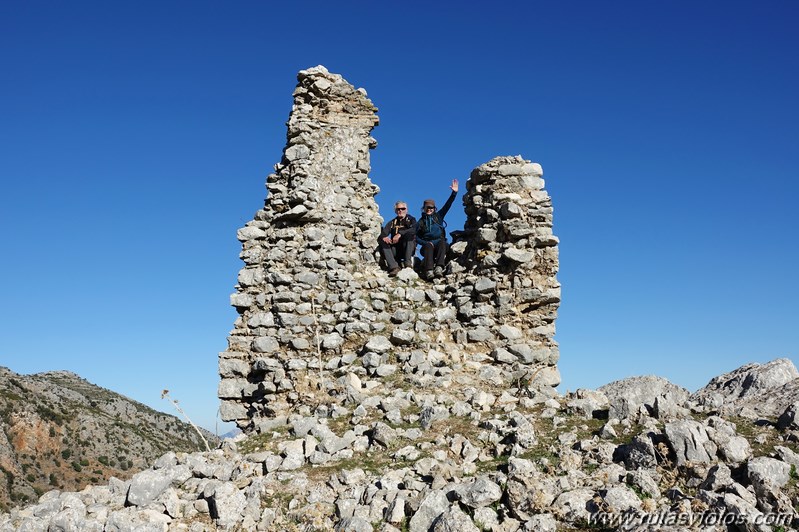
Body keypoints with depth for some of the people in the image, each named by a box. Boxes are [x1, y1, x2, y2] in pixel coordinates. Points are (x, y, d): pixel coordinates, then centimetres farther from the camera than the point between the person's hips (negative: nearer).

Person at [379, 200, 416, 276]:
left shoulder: (411, 220, 13)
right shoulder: (392, 223, 21)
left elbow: (413, 230, -11)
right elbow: (382, 234, 7)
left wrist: (400, 234, -25)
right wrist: (384, 237, -19)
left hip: (408, 248, -3)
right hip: (395, 249, 3)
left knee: (409, 234, -30)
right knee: (383, 242, -24)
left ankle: (408, 264, -35)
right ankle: (394, 267, -40)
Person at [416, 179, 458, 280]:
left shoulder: (438, 216, 20)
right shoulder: (420, 222, 17)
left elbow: (447, 205, 10)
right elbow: (416, 237, 9)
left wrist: (454, 193, -3)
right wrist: (425, 243, -10)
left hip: (440, 243, 1)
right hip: (427, 245, -1)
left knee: (442, 242, -34)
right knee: (429, 245, -36)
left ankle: (439, 268, -55)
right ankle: (429, 271, -57)